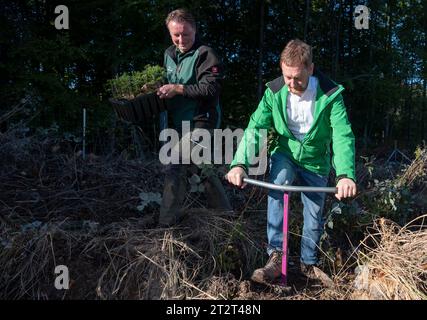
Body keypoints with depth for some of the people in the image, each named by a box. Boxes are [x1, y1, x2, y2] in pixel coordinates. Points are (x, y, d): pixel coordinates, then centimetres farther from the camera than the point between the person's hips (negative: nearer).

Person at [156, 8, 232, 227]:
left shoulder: (204, 54, -11)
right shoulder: (169, 54, 13)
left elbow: (211, 88, -21)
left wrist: (178, 89, -23)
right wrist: (158, 88, 6)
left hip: (200, 121, -9)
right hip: (180, 123, 9)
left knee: (175, 168, -15)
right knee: (200, 168, 17)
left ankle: (167, 223, -3)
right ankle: (224, 210, 33)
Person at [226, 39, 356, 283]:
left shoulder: (330, 94, -20)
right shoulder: (275, 92, -15)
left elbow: (343, 136, -28)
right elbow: (255, 128, -22)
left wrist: (345, 174, -45)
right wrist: (240, 163, -38)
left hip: (316, 163, 0)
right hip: (285, 155, 0)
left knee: (315, 215, 7)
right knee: (278, 182, -32)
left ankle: (309, 263, 34)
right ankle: (276, 256, -27)